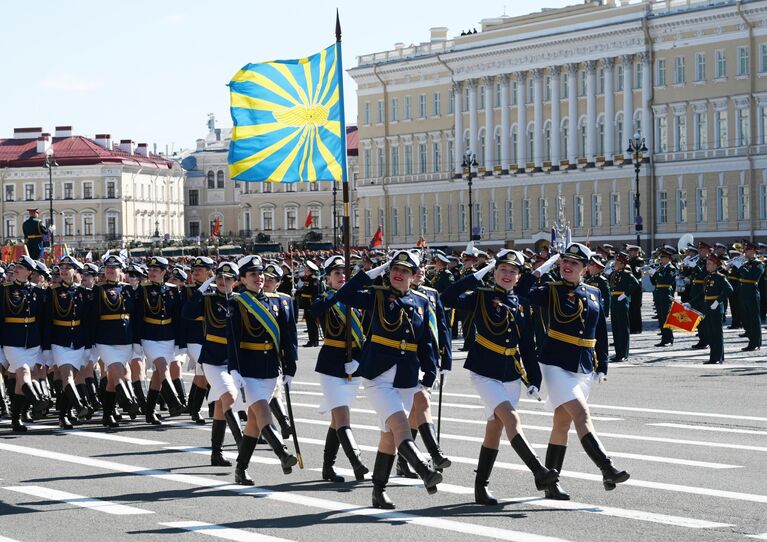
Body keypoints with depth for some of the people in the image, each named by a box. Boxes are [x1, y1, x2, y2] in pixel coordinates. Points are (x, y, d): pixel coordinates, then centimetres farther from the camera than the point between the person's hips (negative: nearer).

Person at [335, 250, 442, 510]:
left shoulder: (421, 303, 10)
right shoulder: (377, 296, 1)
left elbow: (426, 342, 12)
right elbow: (343, 295, -13)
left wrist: (430, 374, 5)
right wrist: (374, 272, -10)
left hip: (406, 378, 4)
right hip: (377, 375, -4)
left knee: (390, 433, 10)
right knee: (399, 424, -22)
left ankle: (379, 491, 18)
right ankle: (425, 472, -35)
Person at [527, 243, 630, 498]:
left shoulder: (594, 294, 11)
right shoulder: (550, 291, -2)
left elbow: (601, 332, 16)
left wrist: (602, 366, 15)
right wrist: (538, 270, -15)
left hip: (584, 367, 5)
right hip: (556, 364, -5)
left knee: (562, 423, 11)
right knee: (581, 414, -18)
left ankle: (550, 482, 17)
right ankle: (608, 471, -26)